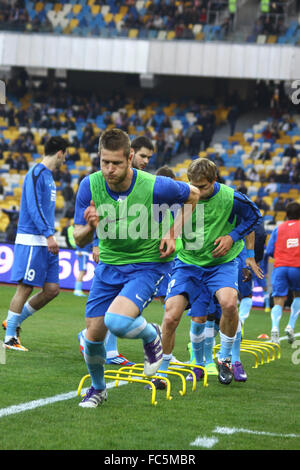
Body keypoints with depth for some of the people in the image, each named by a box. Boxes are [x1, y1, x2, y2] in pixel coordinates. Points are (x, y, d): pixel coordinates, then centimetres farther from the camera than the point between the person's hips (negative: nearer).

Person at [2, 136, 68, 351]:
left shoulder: (48, 176, 19)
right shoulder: (36, 174, -10)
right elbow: (34, 207, -19)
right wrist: (48, 235, -24)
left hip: (45, 243, 9)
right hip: (31, 240, -9)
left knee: (52, 289, 4)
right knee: (25, 288, -6)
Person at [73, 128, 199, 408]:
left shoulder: (155, 187, -20)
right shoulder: (90, 185, -12)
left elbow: (193, 196, 1)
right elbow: (79, 239, -5)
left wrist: (173, 233, -7)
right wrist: (91, 227, -29)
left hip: (148, 266, -4)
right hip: (108, 266, 4)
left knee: (117, 321, -28)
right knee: (93, 333, 1)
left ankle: (151, 335, 8)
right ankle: (97, 388, 32)